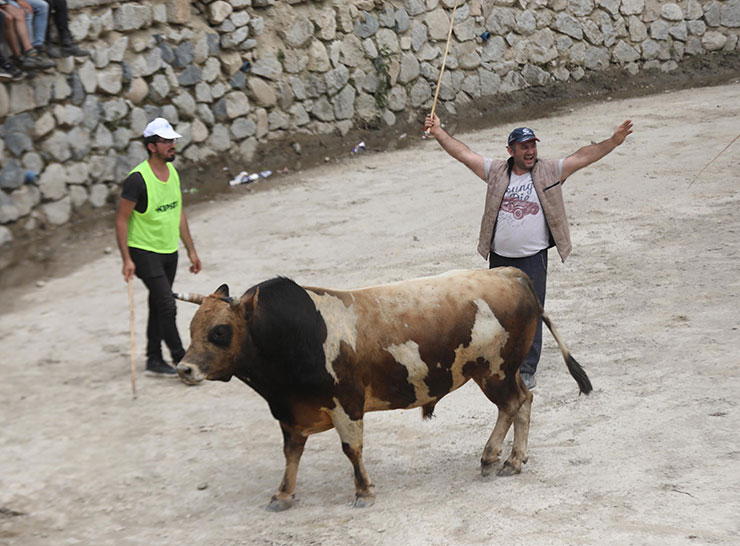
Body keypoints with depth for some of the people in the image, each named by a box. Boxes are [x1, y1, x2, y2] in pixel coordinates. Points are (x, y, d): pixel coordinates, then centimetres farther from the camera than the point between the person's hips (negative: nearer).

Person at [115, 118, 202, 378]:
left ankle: (154, 361, 23)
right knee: (167, 306, -12)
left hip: (169, 251, 8)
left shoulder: (172, 171, 5)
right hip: (144, 252, -8)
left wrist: (191, 249, 15)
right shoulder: (138, 179, -19)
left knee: (158, 306, 14)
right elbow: (121, 219, -15)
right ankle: (182, 362, -6)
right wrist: (126, 259, -19)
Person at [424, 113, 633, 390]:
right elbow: (463, 153, 6)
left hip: (533, 259, -2)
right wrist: (439, 132, 3)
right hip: (499, 258, 3)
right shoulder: (496, 171, 3)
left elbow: (583, 157, -6)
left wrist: (613, 141, -15)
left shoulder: (550, 171, -1)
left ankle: (527, 369, 3)